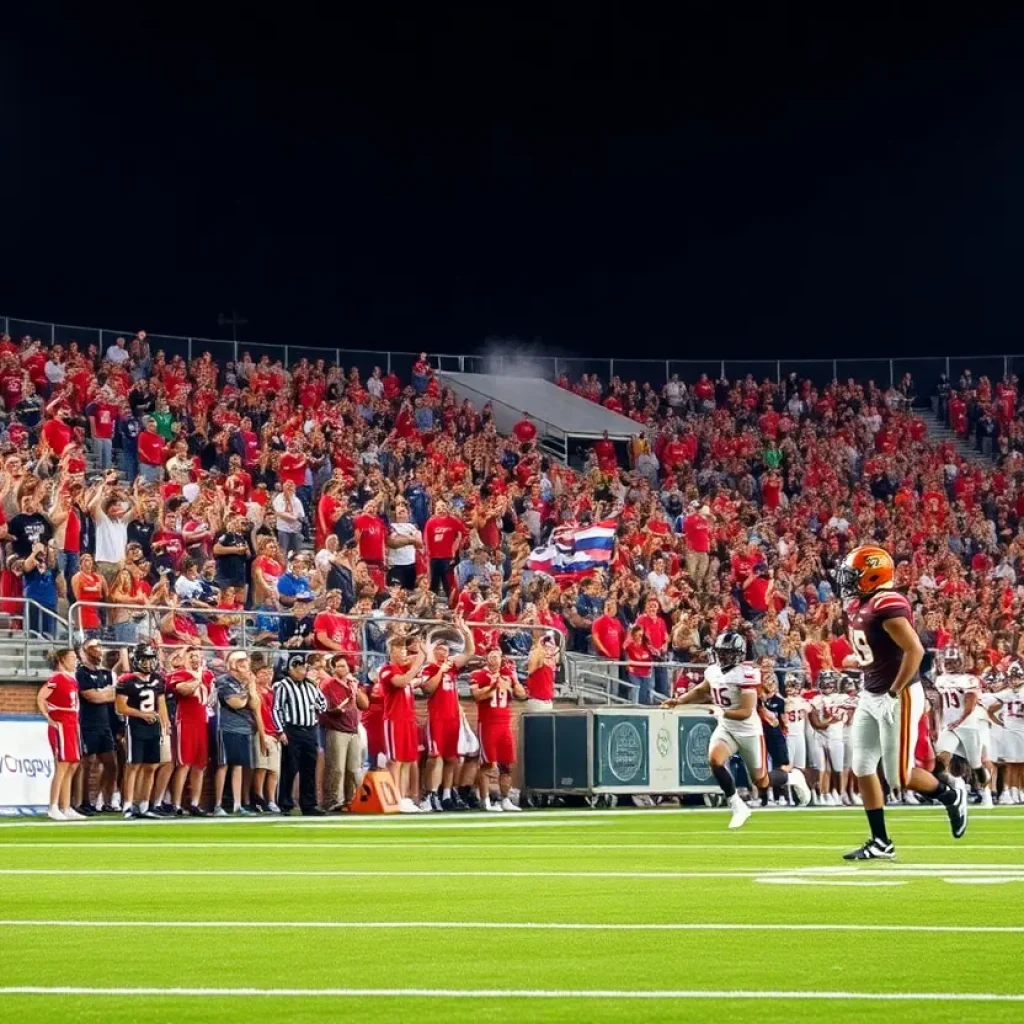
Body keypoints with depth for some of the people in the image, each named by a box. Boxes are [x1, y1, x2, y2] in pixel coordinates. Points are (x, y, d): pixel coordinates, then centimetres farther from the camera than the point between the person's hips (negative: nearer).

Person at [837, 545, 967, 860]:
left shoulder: (887, 606, -22)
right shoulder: (857, 605, 7)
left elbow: (915, 650, -26)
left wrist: (895, 692, -21)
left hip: (897, 698, -9)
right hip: (870, 696, 9)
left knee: (900, 776, -3)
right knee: (863, 769, 6)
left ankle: (951, 797, 24)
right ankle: (881, 843, 12)